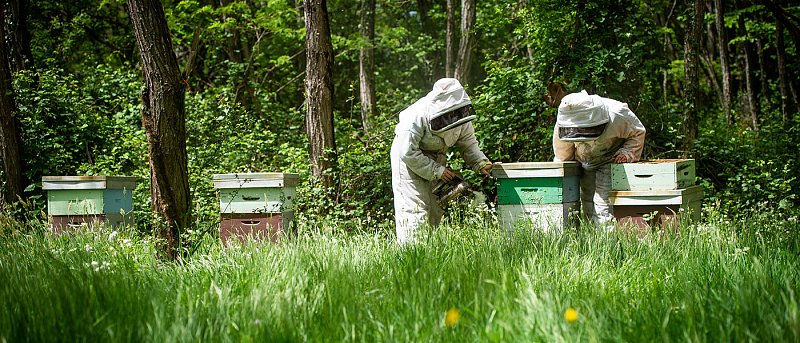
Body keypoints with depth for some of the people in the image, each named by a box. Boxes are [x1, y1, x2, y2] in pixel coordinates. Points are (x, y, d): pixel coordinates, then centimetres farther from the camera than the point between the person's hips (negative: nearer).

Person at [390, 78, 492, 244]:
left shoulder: (462, 117, -15)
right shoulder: (418, 116, -34)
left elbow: (468, 143, 0)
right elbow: (408, 152, -31)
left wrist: (481, 163, -18)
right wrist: (437, 171, -28)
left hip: (434, 159, 7)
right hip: (408, 159, -7)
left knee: (435, 210, 8)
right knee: (415, 207, -12)